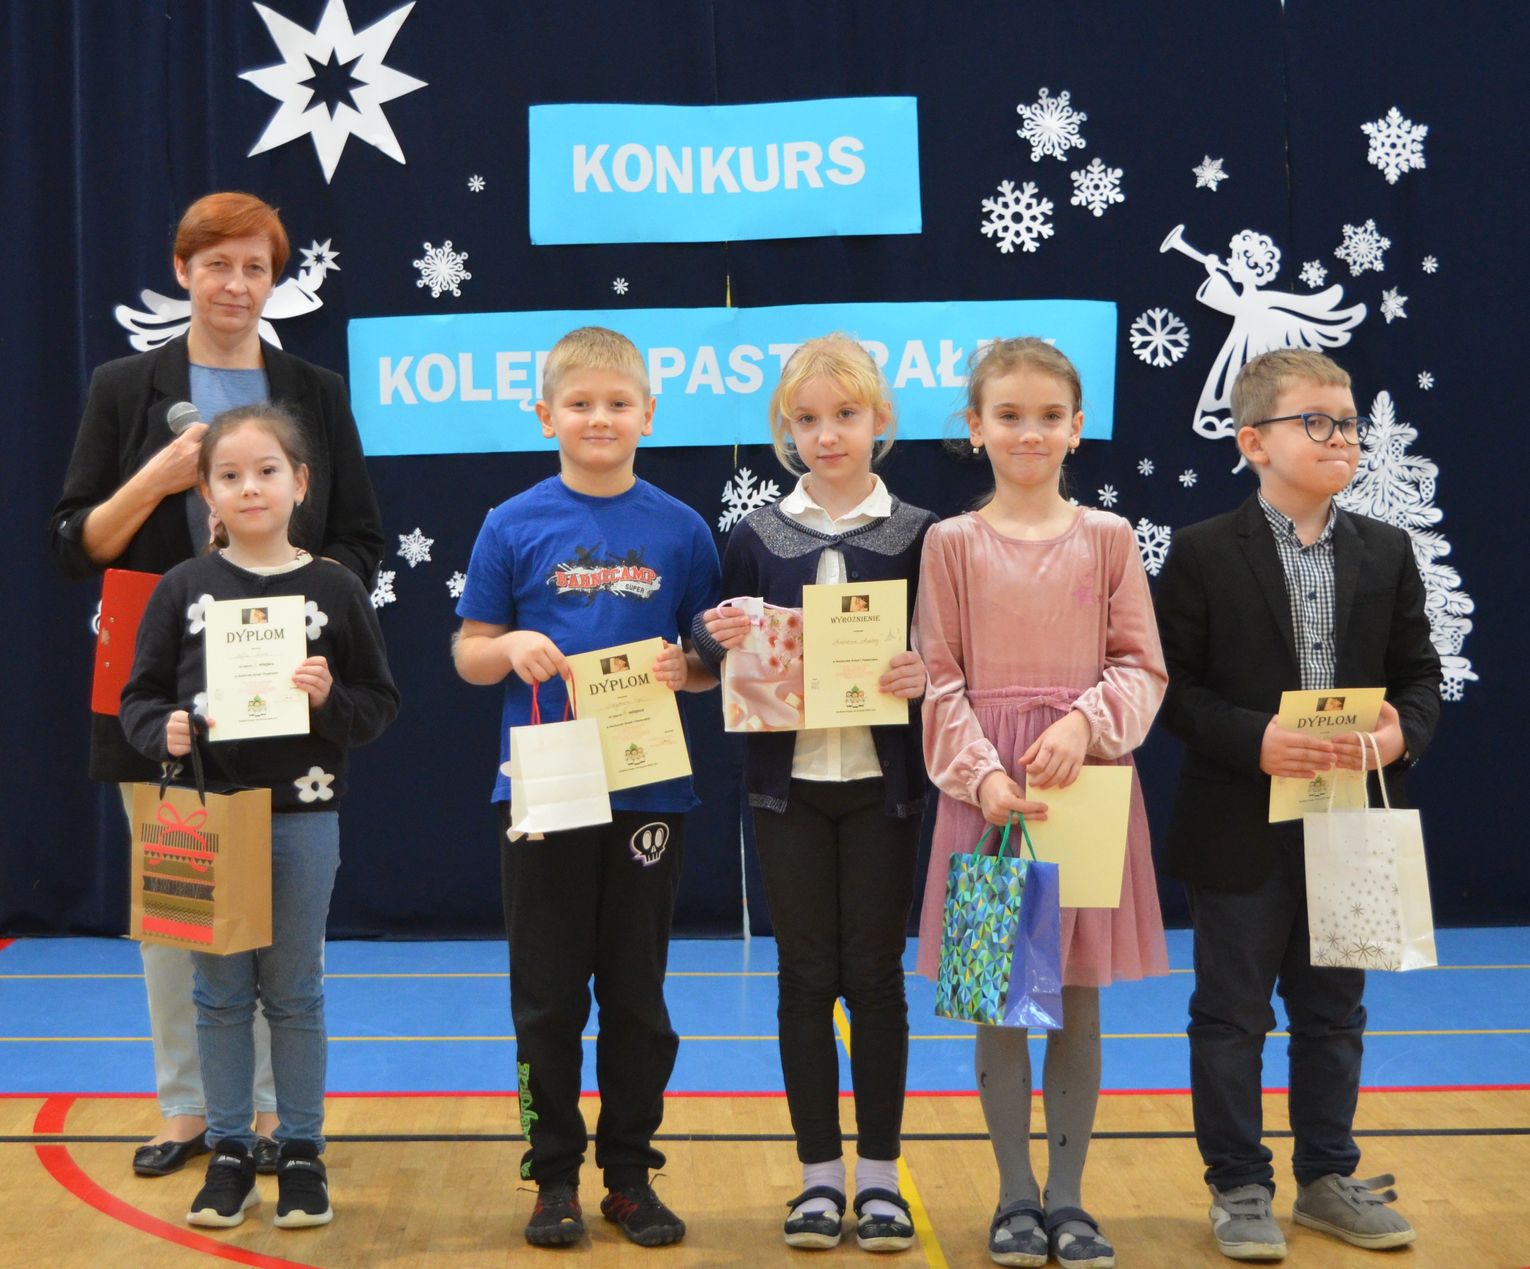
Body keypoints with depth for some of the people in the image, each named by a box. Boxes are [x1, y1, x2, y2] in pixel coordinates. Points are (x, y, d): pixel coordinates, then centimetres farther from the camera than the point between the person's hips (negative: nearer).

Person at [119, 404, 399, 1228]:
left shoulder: (333, 589, -1)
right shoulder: (183, 588, 0)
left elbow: (380, 705, 1)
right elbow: (139, 697, 3)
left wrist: (329, 698, -18)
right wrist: (164, 733, -17)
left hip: (302, 815, -1)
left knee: (294, 993, 9)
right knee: (220, 992, 9)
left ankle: (301, 1152, 20)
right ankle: (229, 1151, 20)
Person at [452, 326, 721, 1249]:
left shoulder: (681, 530, 2)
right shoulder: (514, 526, 0)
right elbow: (469, 654, 4)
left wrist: (685, 670, -14)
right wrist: (512, 648, -17)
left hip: (649, 796, 1)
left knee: (638, 996, 9)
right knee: (547, 999, 6)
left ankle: (631, 1174, 22)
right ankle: (556, 1177, 19)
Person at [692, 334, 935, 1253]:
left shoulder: (916, 535, -1)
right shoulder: (758, 537, 4)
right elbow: (724, 659, 9)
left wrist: (925, 675, -21)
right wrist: (720, 641, -13)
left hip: (882, 782, -1)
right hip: (788, 781, 1)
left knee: (874, 975, 5)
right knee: (805, 978, 7)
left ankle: (880, 1175, 15)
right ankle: (820, 1172, 17)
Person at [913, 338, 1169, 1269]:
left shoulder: (1108, 538, 4)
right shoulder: (953, 543, 2)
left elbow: (1142, 668, 2)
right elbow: (941, 683, -2)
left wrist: (1085, 722, -16)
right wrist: (982, 775, -15)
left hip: (1089, 782, 1)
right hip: (989, 792, 0)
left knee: (1078, 1001, 6)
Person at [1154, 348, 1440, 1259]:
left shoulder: (1386, 553, 5)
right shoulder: (1204, 554, -7)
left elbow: (1419, 673, 7)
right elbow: (1173, 686, -9)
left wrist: (1404, 731, -14)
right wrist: (1254, 740, -22)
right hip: (1243, 830, -4)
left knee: (1333, 1012, 14)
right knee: (1232, 1015, 6)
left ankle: (1328, 1177, 27)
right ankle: (1240, 1188, 18)